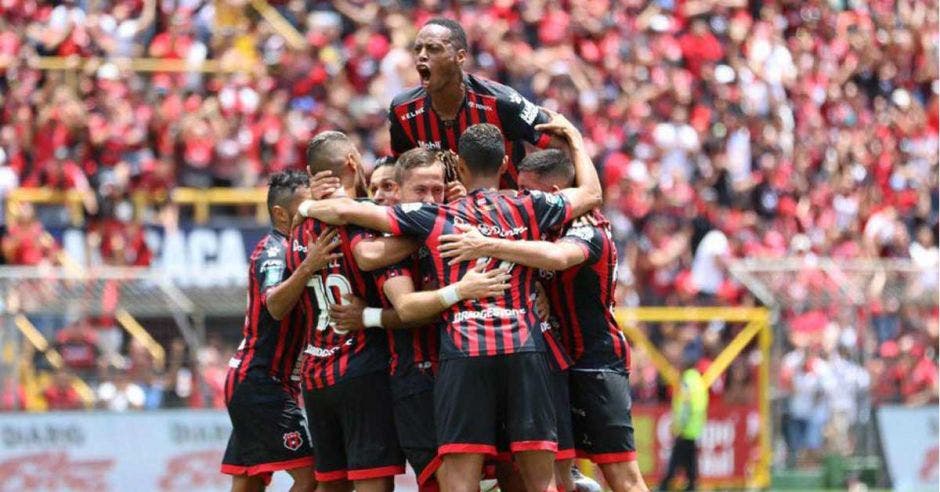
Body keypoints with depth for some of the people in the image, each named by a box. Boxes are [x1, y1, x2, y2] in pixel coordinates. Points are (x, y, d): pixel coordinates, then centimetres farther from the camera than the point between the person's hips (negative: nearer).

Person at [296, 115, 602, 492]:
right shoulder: (528, 209, 8)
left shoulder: (435, 218, 6)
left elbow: (346, 211, 4)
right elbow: (592, 193, 25)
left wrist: (307, 207, 25)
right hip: (524, 353, 1)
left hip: (463, 355, -1)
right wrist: (572, 135, 39)